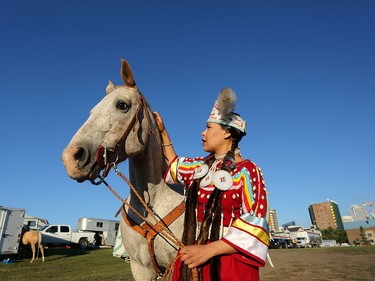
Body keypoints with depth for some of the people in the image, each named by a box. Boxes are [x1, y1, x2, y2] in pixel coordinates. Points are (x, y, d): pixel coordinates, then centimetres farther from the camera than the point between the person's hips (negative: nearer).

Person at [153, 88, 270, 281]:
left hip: (231, 265, -5)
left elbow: (256, 227, -18)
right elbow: (174, 166, 26)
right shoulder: (201, 167, 6)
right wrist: (163, 132, 21)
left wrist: (209, 249, -24)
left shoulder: (247, 171, -13)